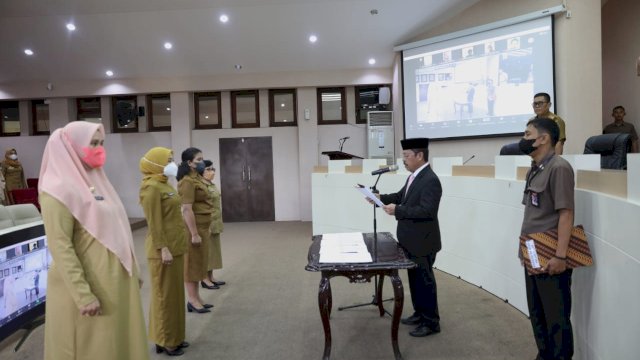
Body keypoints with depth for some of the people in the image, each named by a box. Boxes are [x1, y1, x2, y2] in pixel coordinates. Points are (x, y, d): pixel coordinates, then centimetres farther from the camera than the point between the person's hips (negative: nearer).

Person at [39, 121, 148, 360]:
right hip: (90, 288, -8)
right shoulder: (59, 189, -14)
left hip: (117, 282, 8)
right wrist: (84, 295, -22)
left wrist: (134, 271, 15)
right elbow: (60, 248, -19)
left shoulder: (96, 181, 12)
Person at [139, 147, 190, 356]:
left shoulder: (164, 184, 14)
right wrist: (163, 248, -22)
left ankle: (173, 337, 26)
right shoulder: (151, 187, -14)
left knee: (175, 292, 15)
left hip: (174, 246, 9)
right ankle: (165, 341, 13)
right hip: (164, 249, -9)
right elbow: (154, 222, -19)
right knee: (165, 294, 1)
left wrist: (173, 246, 17)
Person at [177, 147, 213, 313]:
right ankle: (193, 300, 8)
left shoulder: (198, 179, 14)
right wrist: (194, 233, -23)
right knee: (193, 263, -1)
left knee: (199, 263, 14)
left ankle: (197, 298, 23)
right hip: (194, 227, -10)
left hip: (201, 226, 10)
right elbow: (187, 209, -22)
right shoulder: (188, 181, -16)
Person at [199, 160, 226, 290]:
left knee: (213, 250, 14)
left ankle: (211, 277, 23)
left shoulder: (212, 185, 12)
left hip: (215, 223, 9)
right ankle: (205, 279, 9)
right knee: (207, 251, 0)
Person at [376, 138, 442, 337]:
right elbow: (401, 196, 17)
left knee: (424, 280, 3)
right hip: (411, 240, 10)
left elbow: (427, 211, -30)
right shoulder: (415, 176, 8)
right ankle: (420, 313, 35)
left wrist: (397, 211, -29)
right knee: (415, 278, 20)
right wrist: (381, 198, 2)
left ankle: (431, 322, 18)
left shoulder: (430, 180, -23)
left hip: (423, 241, -9)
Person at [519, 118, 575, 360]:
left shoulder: (559, 168, -15)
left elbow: (566, 213, -20)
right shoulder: (534, 170, 11)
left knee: (556, 317, 4)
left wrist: (560, 256, -23)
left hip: (551, 259, -9)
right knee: (537, 314, 19)